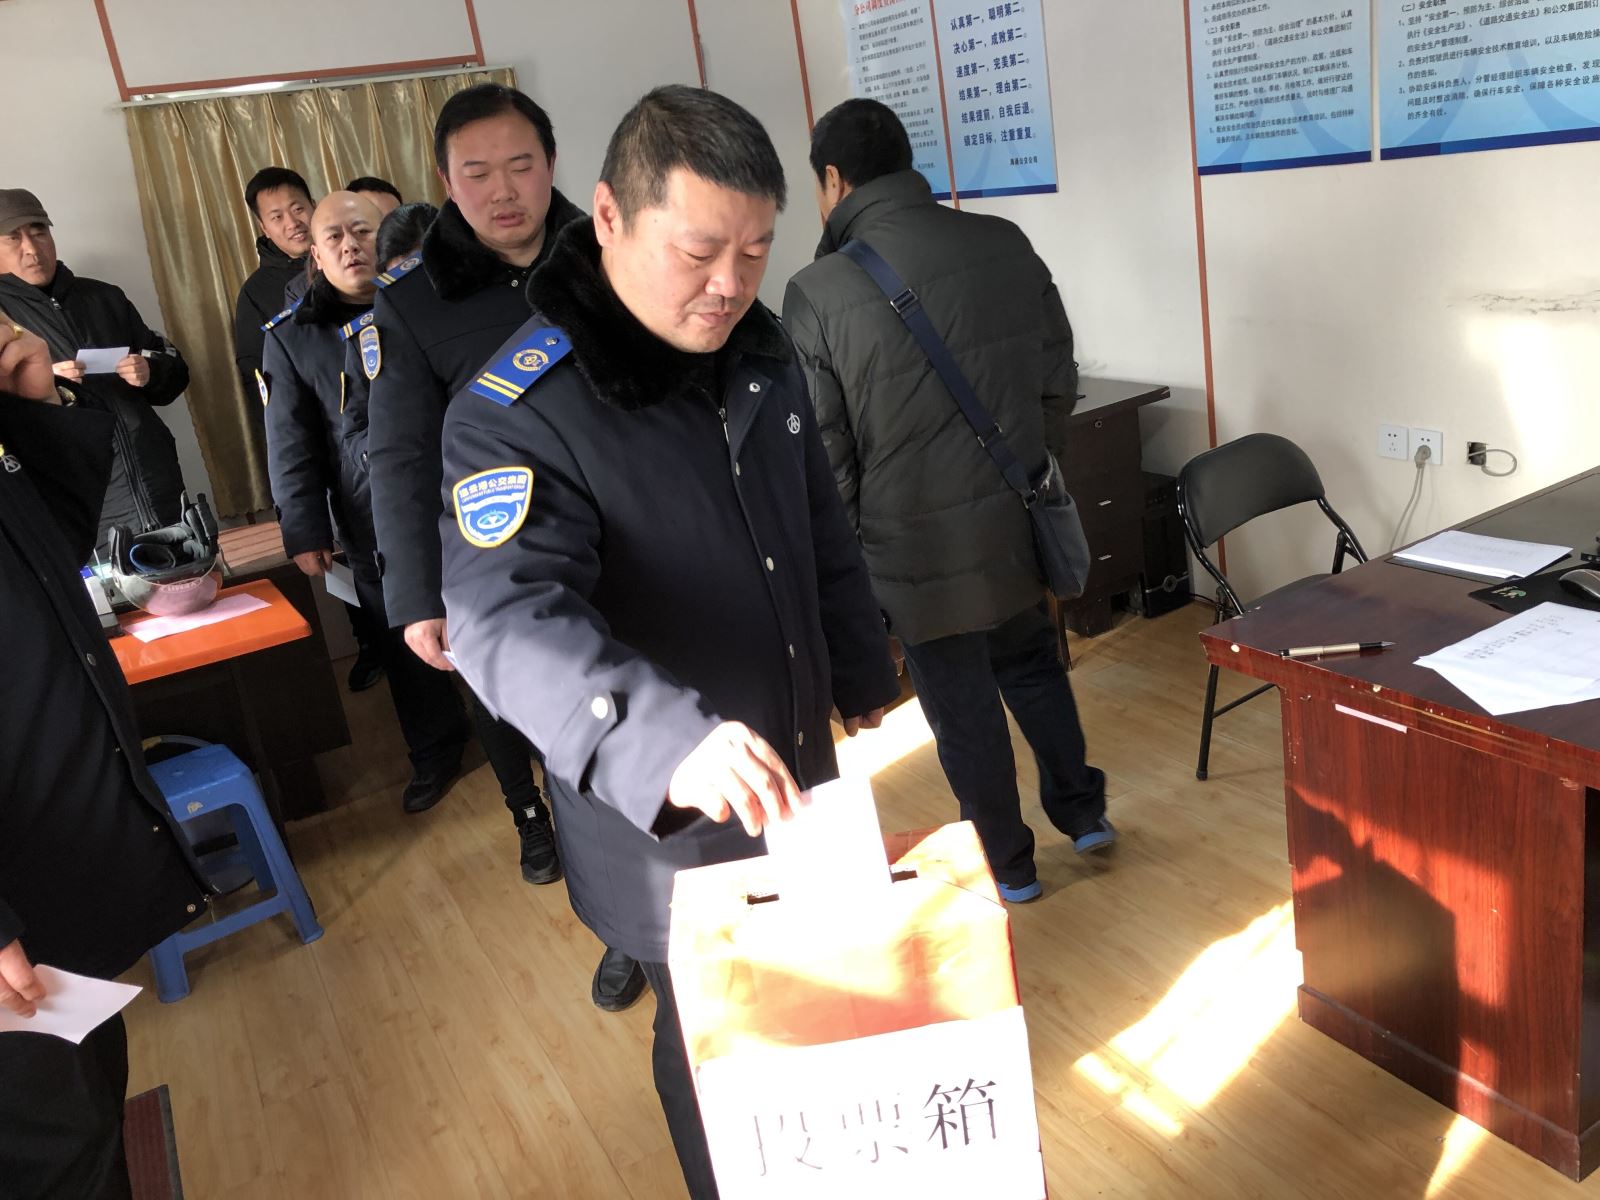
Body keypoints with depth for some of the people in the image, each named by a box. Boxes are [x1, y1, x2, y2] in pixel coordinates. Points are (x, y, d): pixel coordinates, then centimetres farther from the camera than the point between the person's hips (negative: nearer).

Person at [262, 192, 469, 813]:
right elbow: (291, 443, 3)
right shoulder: (292, 337, 3)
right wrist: (305, 531, -2)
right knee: (404, 641, 10)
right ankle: (435, 749, 31)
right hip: (375, 525, 1)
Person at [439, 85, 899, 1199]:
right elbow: (508, 620, -36)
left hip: (793, 772, 7)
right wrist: (667, 743, -51)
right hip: (664, 820, -6)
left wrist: (865, 678, 16)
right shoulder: (520, 410, -23)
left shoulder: (761, 349, 1)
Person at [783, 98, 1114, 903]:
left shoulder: (818, 294, -16)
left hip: (918, 555, -4)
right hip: (1016, 528, 5)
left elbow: (822, 455, -11)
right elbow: (1059, 385, 5)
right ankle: (1081, 811, 42)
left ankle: (1007, 865, 31)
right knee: (1032, 666, 26)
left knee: (963, 711, 13)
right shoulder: (1006, 246, -3)